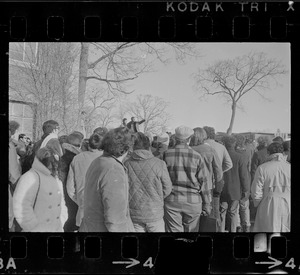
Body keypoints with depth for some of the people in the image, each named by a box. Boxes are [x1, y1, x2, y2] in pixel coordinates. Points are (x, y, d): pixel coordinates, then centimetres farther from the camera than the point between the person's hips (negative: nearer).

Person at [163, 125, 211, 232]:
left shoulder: (166, 154, -3)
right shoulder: (197, 157, -5)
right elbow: (203, 182, -1)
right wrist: (206, 204, 6)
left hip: (172, 200, 1)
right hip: (192, 201, 0)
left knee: (173, 230, 5)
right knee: (191, 230, 14)